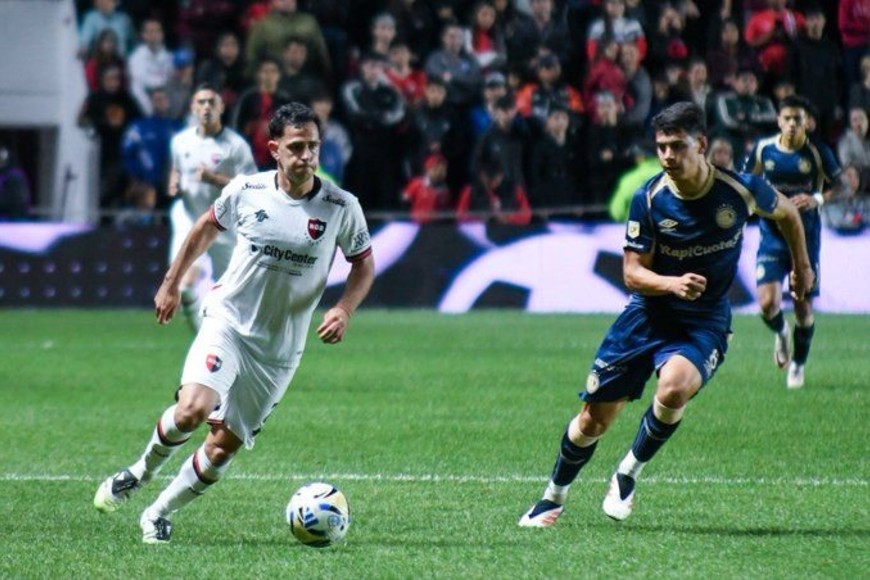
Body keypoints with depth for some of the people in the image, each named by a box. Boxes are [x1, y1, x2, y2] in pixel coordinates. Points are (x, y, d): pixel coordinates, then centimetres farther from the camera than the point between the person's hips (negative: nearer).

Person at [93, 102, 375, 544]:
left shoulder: (341, 208, -7)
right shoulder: (246, 191, -5)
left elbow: (364, 263, 7)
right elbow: (207, 227, 14)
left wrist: (344, 310, -10)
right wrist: (171, 284, 17)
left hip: (279, 349, 1)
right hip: (228, 321, -1)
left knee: (224, 445, 0)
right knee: (192, 410, -24)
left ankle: (159, 513, 20)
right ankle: (142, 470, 7)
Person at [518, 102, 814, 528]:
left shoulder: (740, 190, -12)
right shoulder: (648, 200, -12)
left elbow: (786, 212, 10)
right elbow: (633, 273, -9)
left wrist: (801, 265, 22)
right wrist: (672, 284, -29)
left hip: (705, 321, -1)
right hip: (648, 315, 1)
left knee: (674, 388, -33)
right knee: (593, 420, 2)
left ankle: (628, 476, -8)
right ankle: (553, 498, 27)